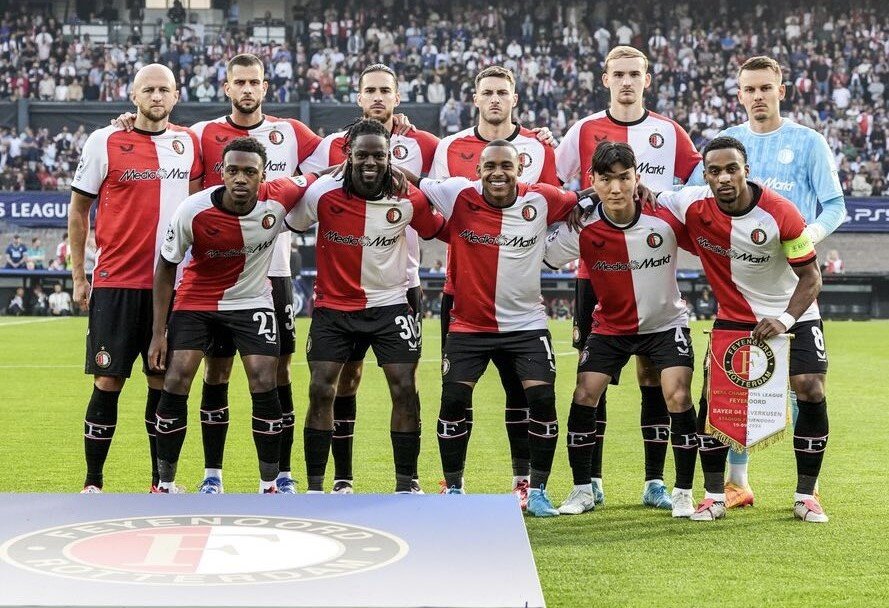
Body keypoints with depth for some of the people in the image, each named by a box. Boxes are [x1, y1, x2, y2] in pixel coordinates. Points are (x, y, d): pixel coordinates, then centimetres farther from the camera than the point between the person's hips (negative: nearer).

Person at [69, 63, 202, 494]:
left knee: (164, 381, 7)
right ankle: (92, 482, 6)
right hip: (116, 282, -3)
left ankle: (162, 481, 16)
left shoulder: (189, 143, 8)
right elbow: (78, 211, 5)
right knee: (108, 382, -3)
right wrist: (78, 277, 3)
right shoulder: (104, 142, -2)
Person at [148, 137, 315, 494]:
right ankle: (165, 484, 6)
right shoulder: (192, 211, -24)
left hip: (252, 301, 1)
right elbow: (166, 268, -9)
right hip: (195, 301, -1)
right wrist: (158, 333, -9)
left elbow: (311, 180, 6)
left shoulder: (279, 199, -21)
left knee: (264, 386, -9)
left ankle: (270, 484, 6)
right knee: (175, 384, -9)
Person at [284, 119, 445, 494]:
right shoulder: (322, 194, -13)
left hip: (389, 304, 1)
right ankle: (314, 486, 4)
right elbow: (290, 225, 3)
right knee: (320, 390, -7)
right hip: (334, 305, 0)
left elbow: (437, 230, 8)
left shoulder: (409, 200, -9)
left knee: (405, 389, -6)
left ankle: (406, 484, 7)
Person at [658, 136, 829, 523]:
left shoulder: (780, 213, -24)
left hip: (794, 315, -2)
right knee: (713, 397, -9)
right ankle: (714, 496, 3)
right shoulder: (693, 206, -18)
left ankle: (806, 495, 2)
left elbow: (810, 277, -15)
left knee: (811, 393, -13)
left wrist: (785, 320, -29)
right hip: (733, 317, 2)